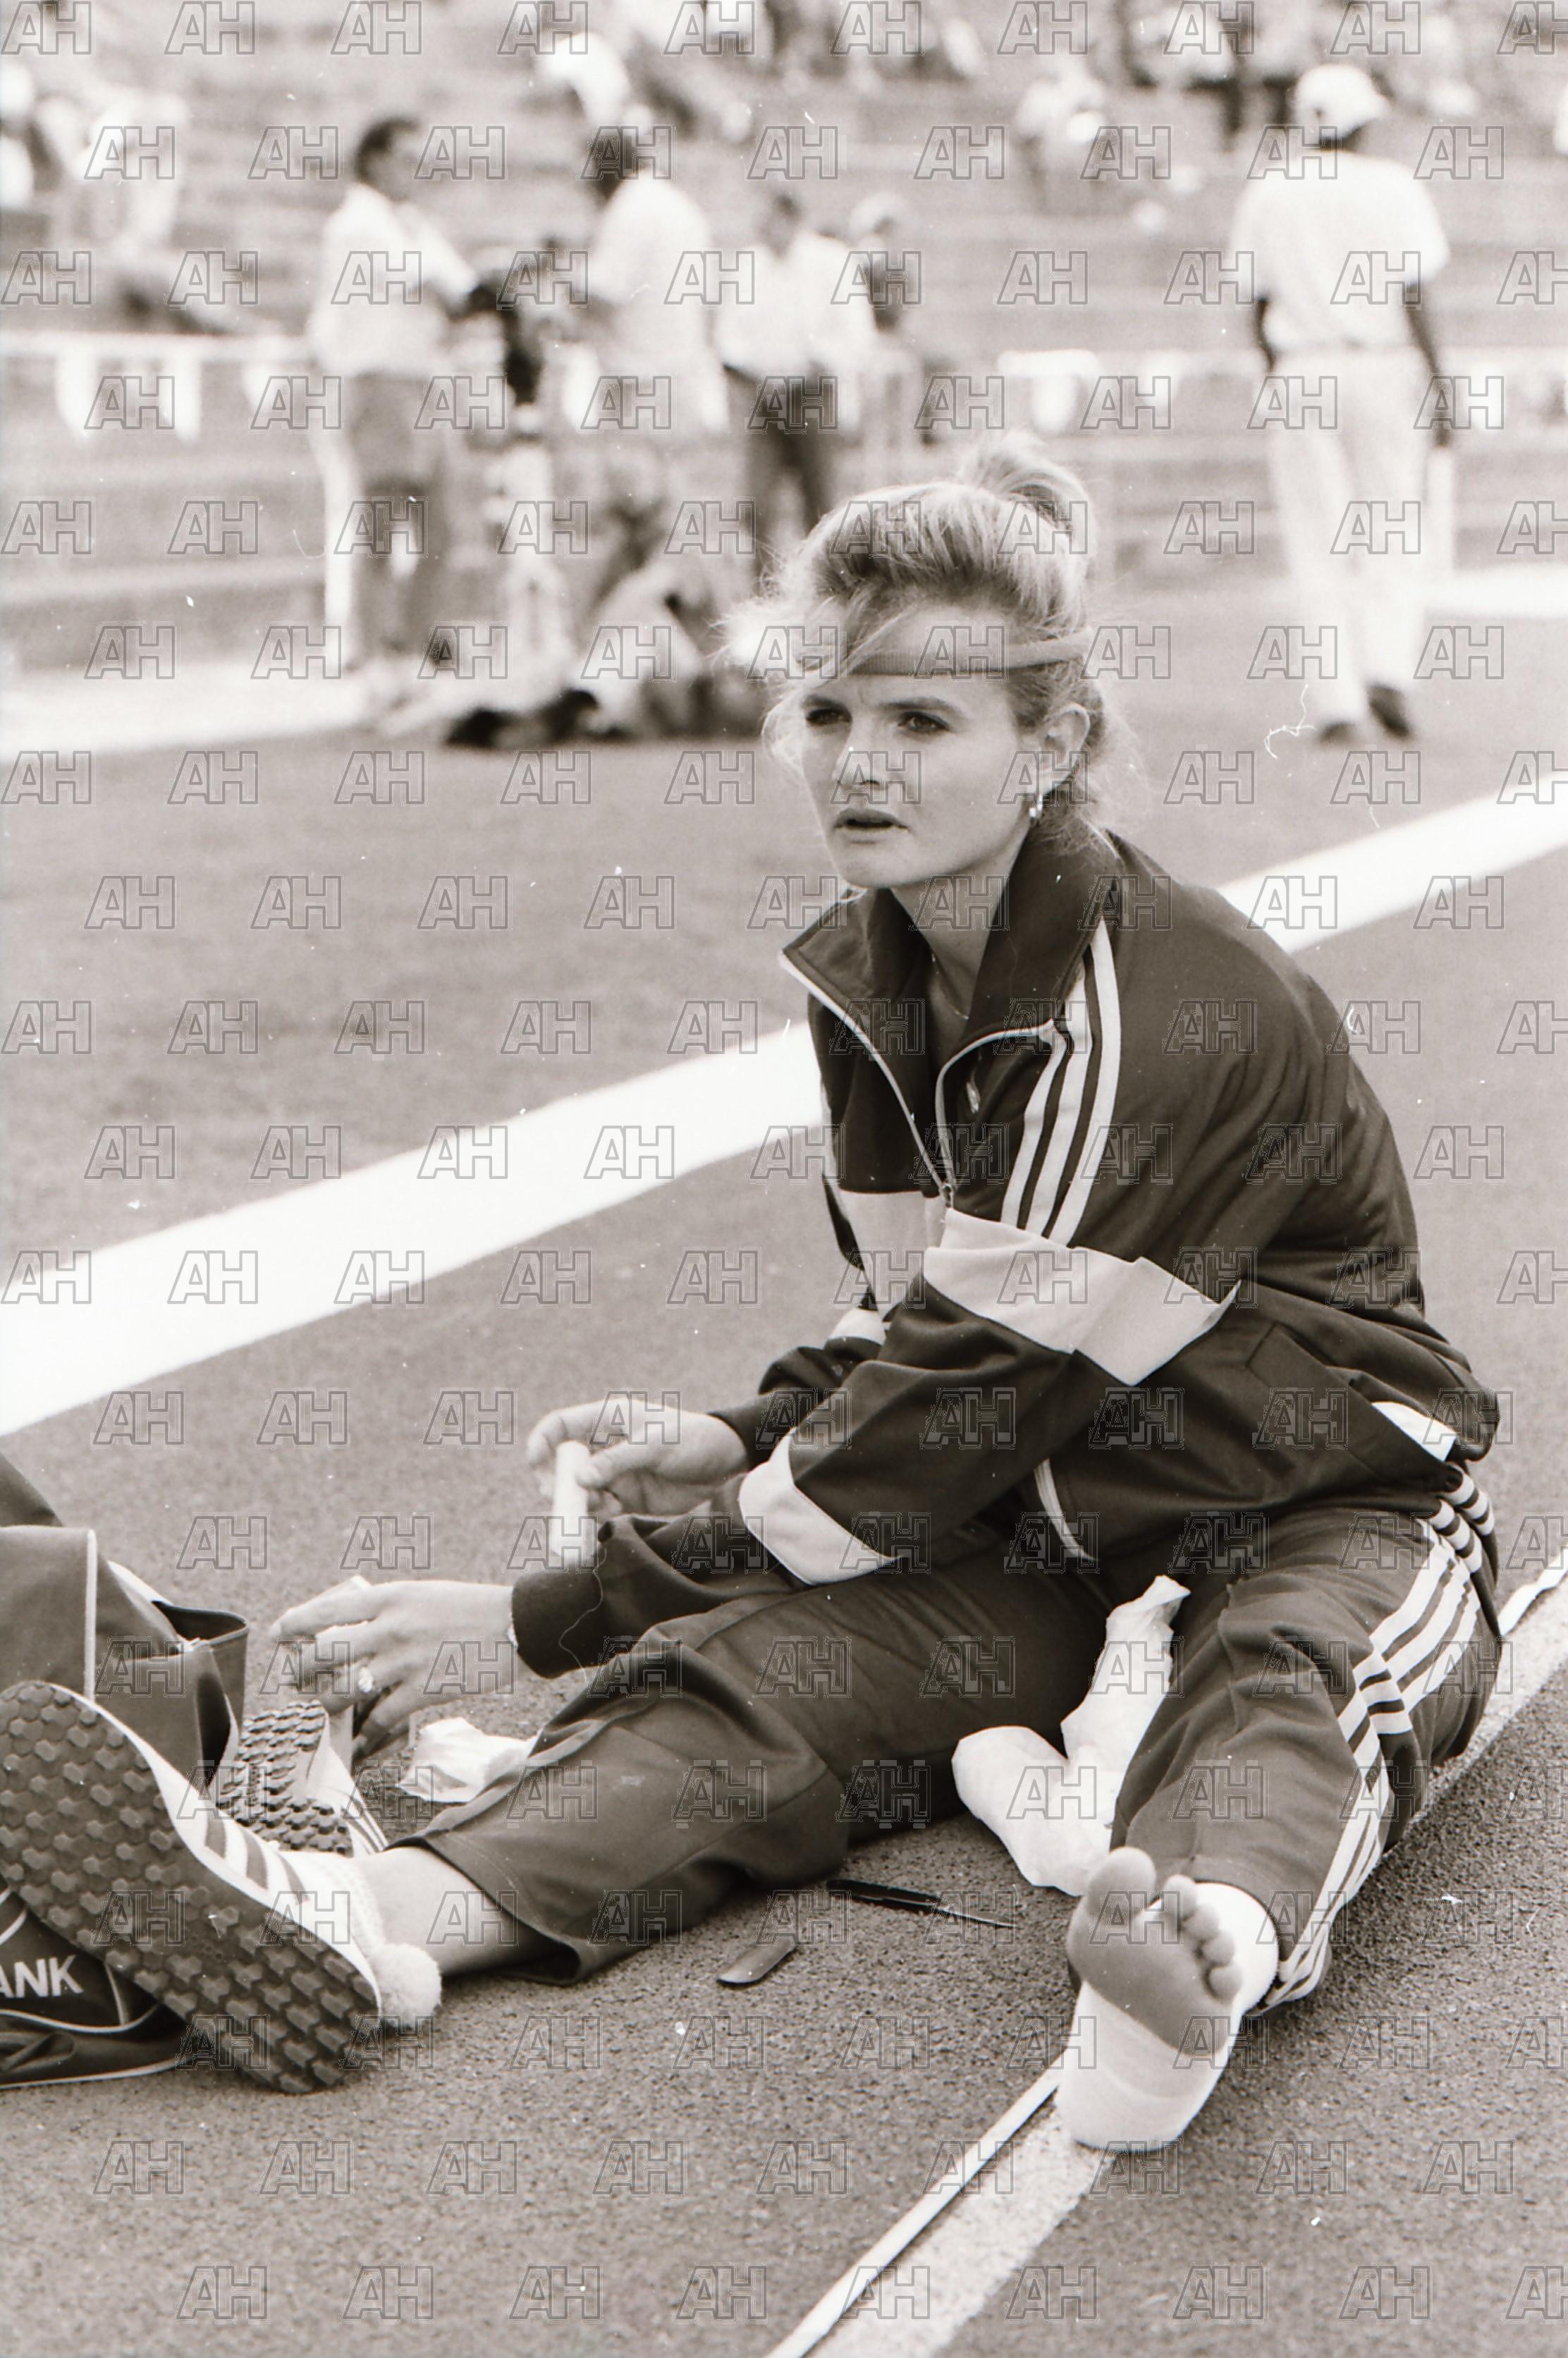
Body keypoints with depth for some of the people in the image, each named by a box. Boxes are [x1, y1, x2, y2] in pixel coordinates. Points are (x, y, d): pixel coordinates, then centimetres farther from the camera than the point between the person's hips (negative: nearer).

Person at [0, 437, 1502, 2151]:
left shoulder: (1173, 1016, -24)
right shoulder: (868, 977, 3)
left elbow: (965, 1404, -26)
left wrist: (540, 1618, -25)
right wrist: (745, 1442, -8)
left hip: (1321, 1502, -5)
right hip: (1049, 1517, 5)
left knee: (1292, 1682, -39)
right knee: (787, 1657, -24)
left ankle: (1216, 1944, -72)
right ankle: (383, 1915, -48)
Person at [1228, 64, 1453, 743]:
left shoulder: (1266, 195, 4)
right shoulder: (1392, 188, -3)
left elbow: (1259, 305, 7)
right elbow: (1412, 298, -8)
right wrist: (1438, 389, -4)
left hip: (1303, 374, 1)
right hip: (1387, 368, -1)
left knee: (1318, 543, 4)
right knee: (1393, 533, 10)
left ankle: (1335, 701, -1)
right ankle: (1387, 668, -8)